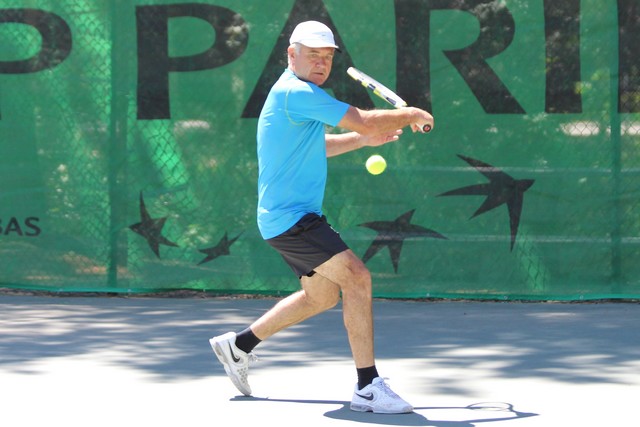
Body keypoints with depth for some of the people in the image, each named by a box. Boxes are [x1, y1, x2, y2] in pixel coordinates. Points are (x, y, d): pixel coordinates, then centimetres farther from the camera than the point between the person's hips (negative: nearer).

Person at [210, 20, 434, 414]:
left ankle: (239, 345, 32)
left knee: (322, 296, 21)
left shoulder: (295, 94, 15)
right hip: (290, 218, -11)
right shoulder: (297, 93, -18)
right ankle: (367, 387, -20)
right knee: (357, 277, -19)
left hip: (292, 217, 11)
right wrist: (410, 115, -5)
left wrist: (364, 139, 23)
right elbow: (366, 122, -21)